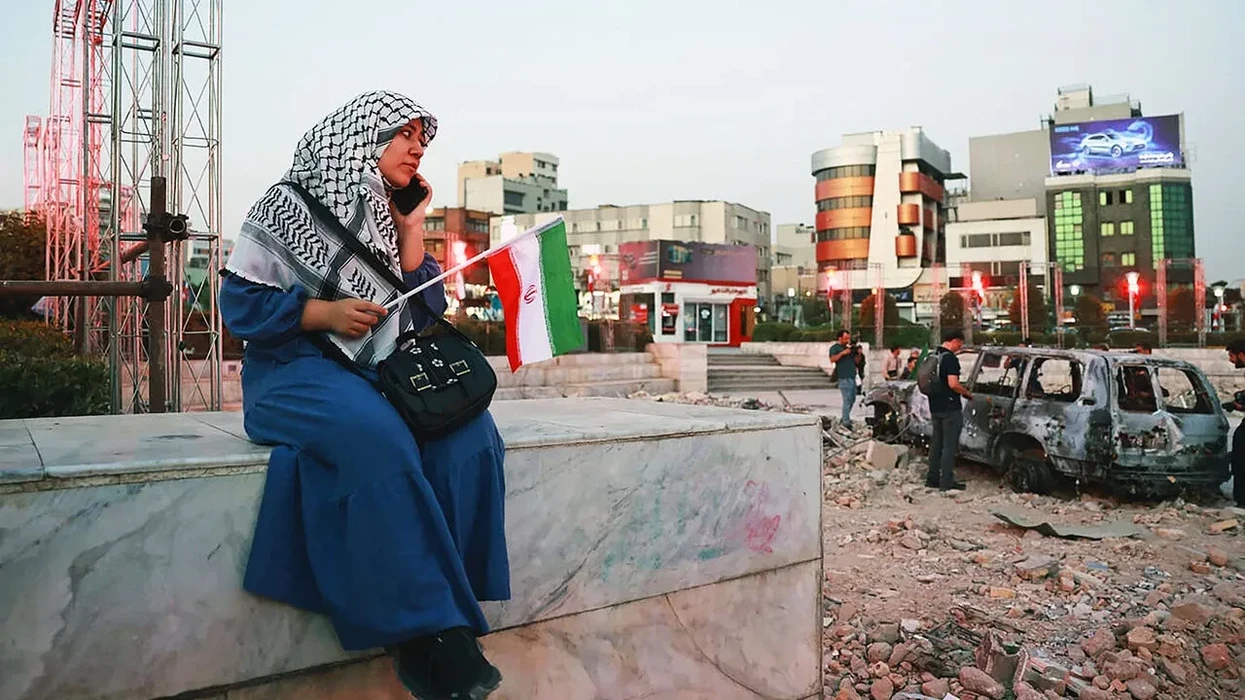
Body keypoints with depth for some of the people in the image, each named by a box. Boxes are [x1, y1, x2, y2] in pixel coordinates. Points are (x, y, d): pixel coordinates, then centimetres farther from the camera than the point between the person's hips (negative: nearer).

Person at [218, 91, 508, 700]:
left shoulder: (391, 215, 17)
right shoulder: (291, 205, 1)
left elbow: (423, 316, 11)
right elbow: (239, 303, -3)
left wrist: (411, 230, 6)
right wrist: (325, 312, -16)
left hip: (379, 372, 6)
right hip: (297, 369, -5)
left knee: (471, 433, -24)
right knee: (380, 439, -38)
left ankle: (432, 624, -21)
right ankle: (429, 628, -27)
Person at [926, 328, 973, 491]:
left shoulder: (932, 356, 10)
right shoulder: (950, 358, -16)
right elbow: (953, 384, -23)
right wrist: (968, 393, -9)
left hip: (935, 407, 8)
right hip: (950, 408, -8)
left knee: (936, 443, 15)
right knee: (950, 445, -2)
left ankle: (932, 478, 20)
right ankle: (946, 482, 1)